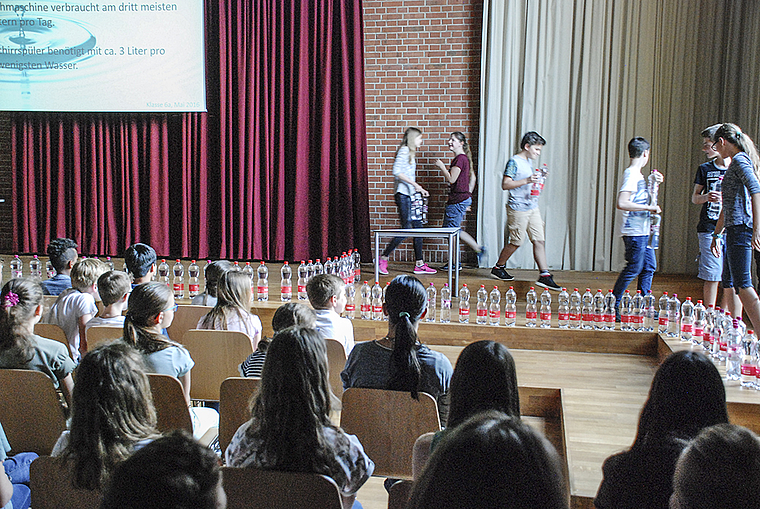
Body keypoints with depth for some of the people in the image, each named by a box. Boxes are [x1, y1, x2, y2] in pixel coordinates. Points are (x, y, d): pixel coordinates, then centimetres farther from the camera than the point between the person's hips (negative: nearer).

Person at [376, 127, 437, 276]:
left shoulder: (410, 153, 20)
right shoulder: (404, 151, -9)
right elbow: (396, 171, -21)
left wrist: (420, 189, 21)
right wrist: (414, 184, -22)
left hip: (411, 195, 10)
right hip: (403, 195, -10)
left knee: (418, 227, 7)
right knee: (406, 229, -10)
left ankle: (420, 264, 10)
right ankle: (383, 259, 0)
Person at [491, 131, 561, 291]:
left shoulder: (528, 162, 16)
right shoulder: (514, 161, -11)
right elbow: (505, 184, -18)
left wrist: (538, 180, 14)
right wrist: (526, 181, -25)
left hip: (533, 208, 8)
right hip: (518, 208, -8)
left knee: (539, 240, 1)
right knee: (516, 241, 0)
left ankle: (544, 275, 1)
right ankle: (498, 268, 20)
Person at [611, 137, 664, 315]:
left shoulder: (637, 174, 16)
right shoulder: (631, 174, -14)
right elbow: (621, 203, -26)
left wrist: (654, 183, 20)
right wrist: (648, 208, -20)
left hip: (643, 231, 10)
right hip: (633, 232, -10)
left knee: (649, 267, 12)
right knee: (633, 268, -8)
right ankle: (613, 306, -2)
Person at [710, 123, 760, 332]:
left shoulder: (740, 160, -7)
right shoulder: (735, 163, 23)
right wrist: (716, 234, 33)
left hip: (740, 228, -10)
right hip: (735, 229, 10)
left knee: (742, 283, -14)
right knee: (728, 283, 13)